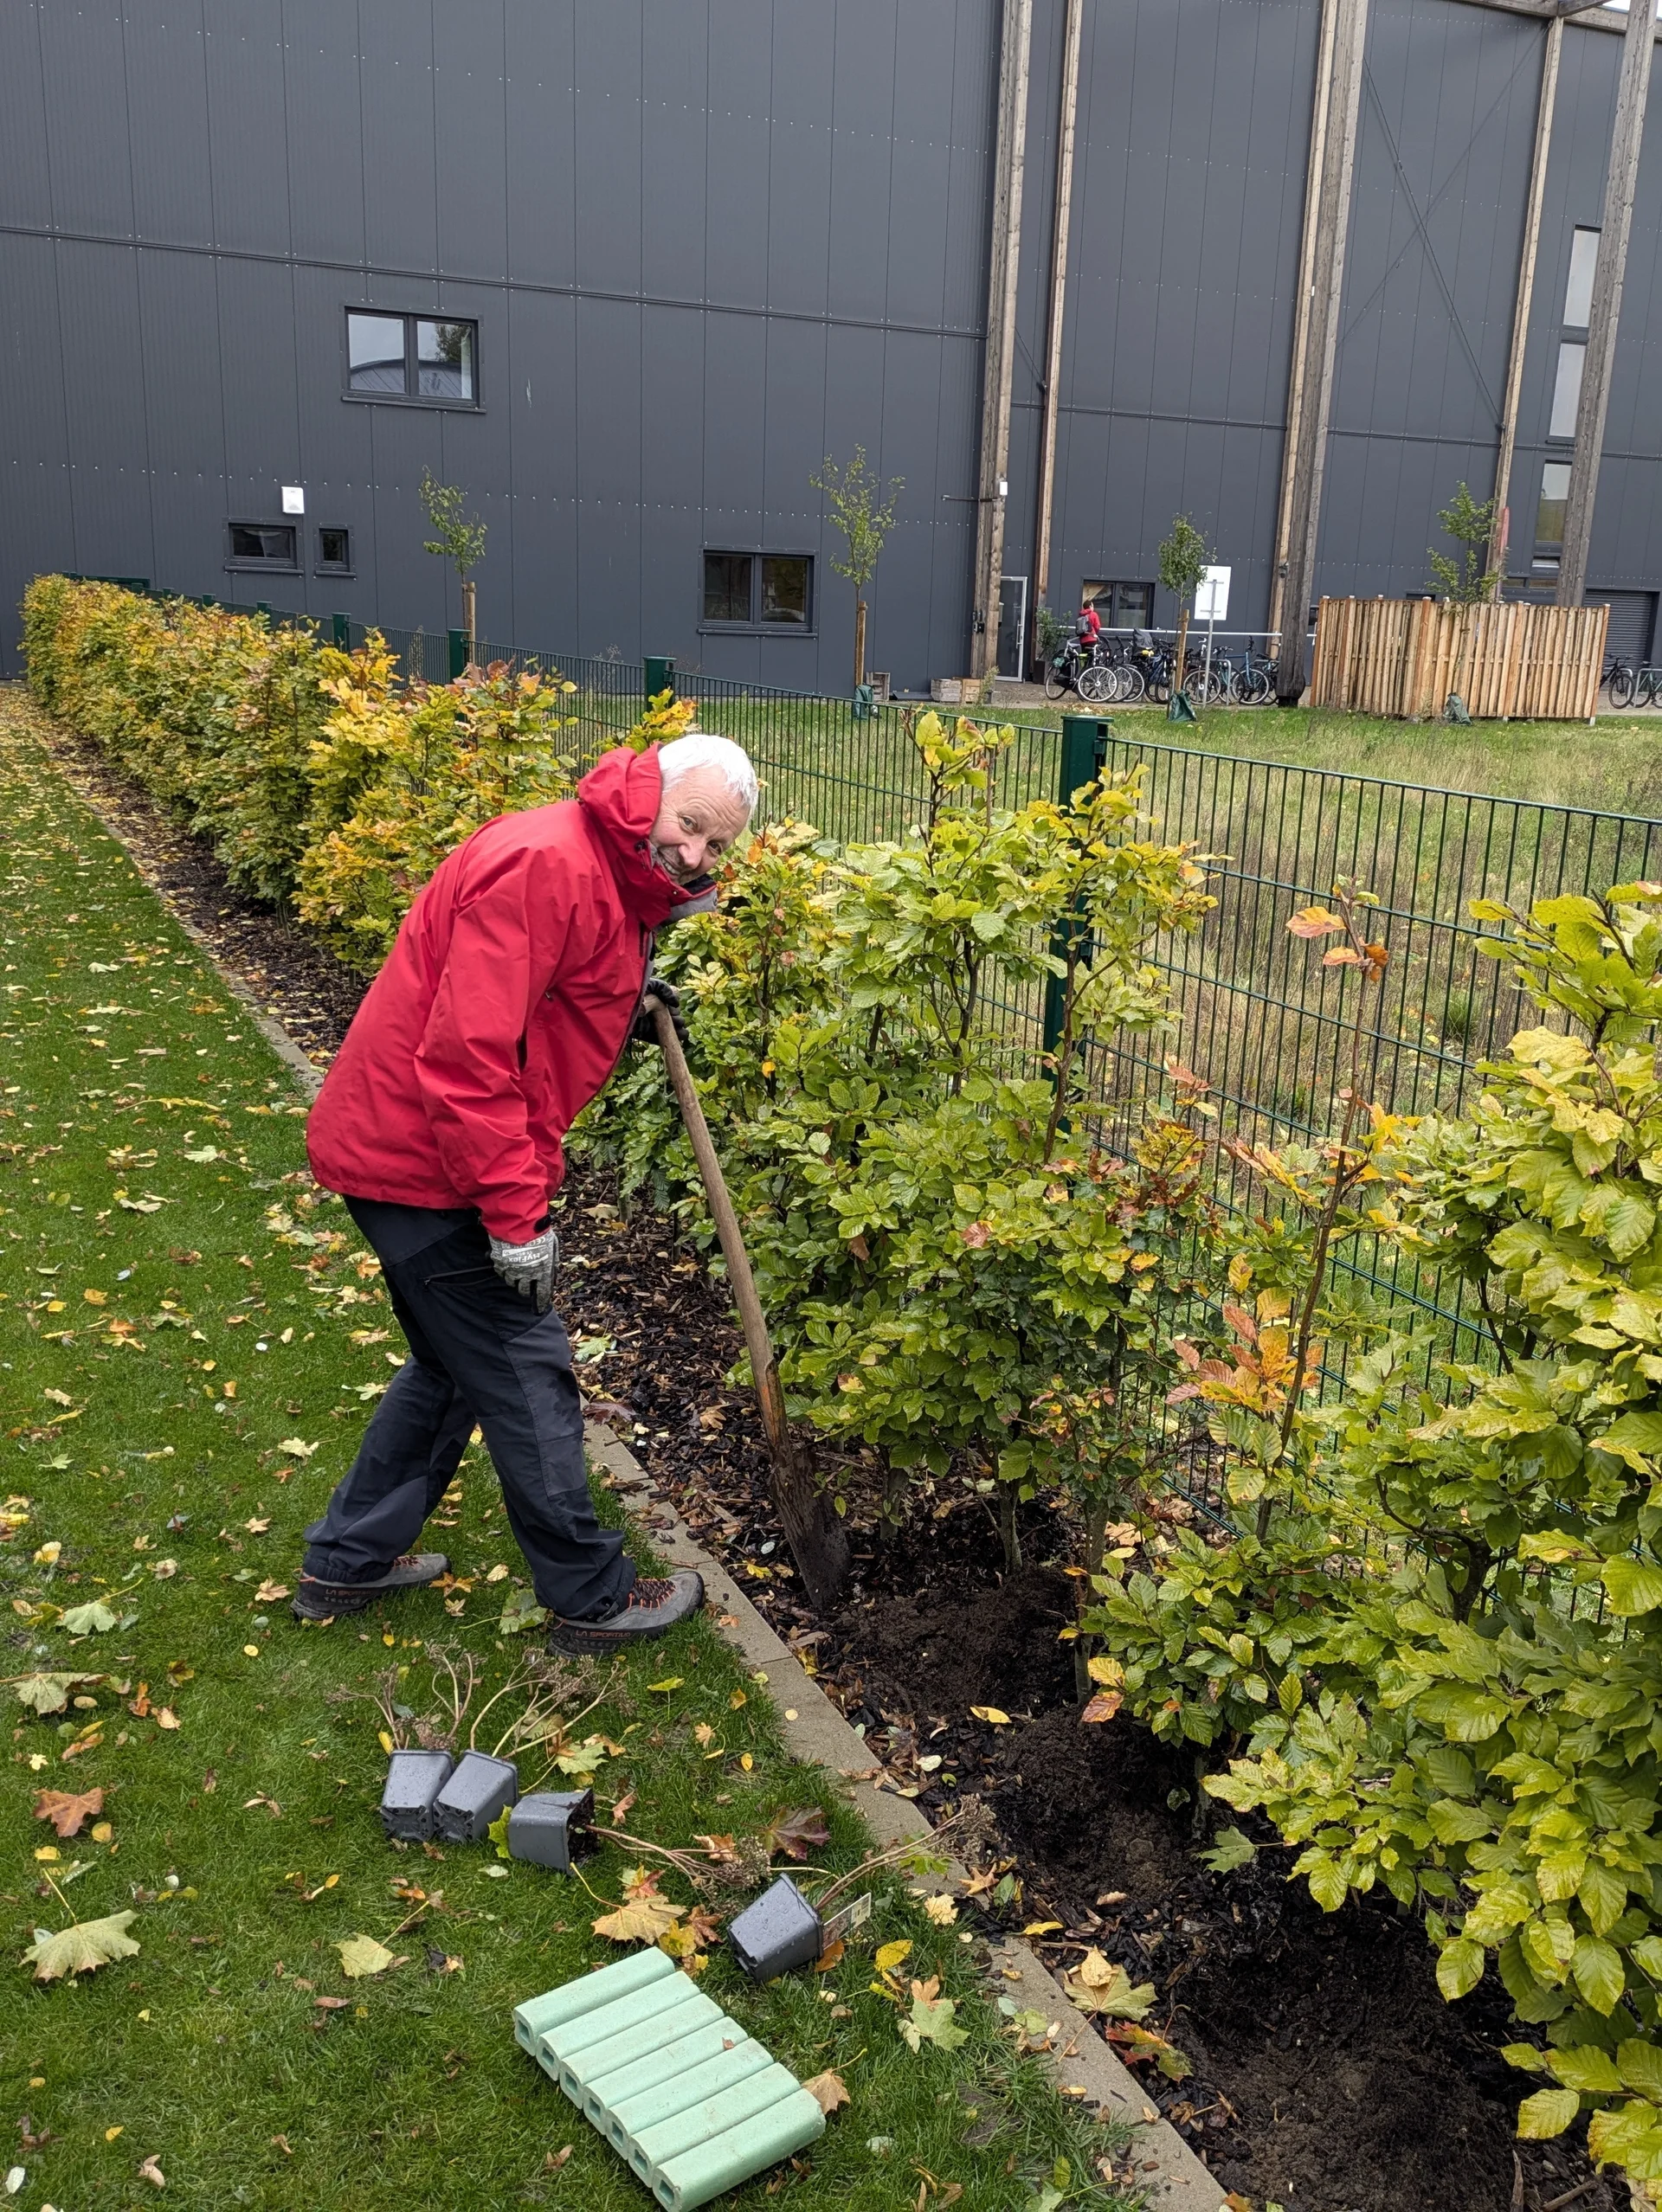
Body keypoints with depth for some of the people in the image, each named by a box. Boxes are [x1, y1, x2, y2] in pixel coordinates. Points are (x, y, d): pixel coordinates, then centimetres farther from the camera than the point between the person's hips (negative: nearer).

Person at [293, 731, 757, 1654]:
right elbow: (464, 1055, -29)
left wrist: (629, 1010, 3)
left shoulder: (610, 877, 11)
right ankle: (593, 1597, 16)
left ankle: (348, 1561, 36)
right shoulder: (545, 865, -23)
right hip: (422, 1162, -11)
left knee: (454, 1365, 22)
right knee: (526, 1376, 1)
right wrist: (516, 1214, -25)